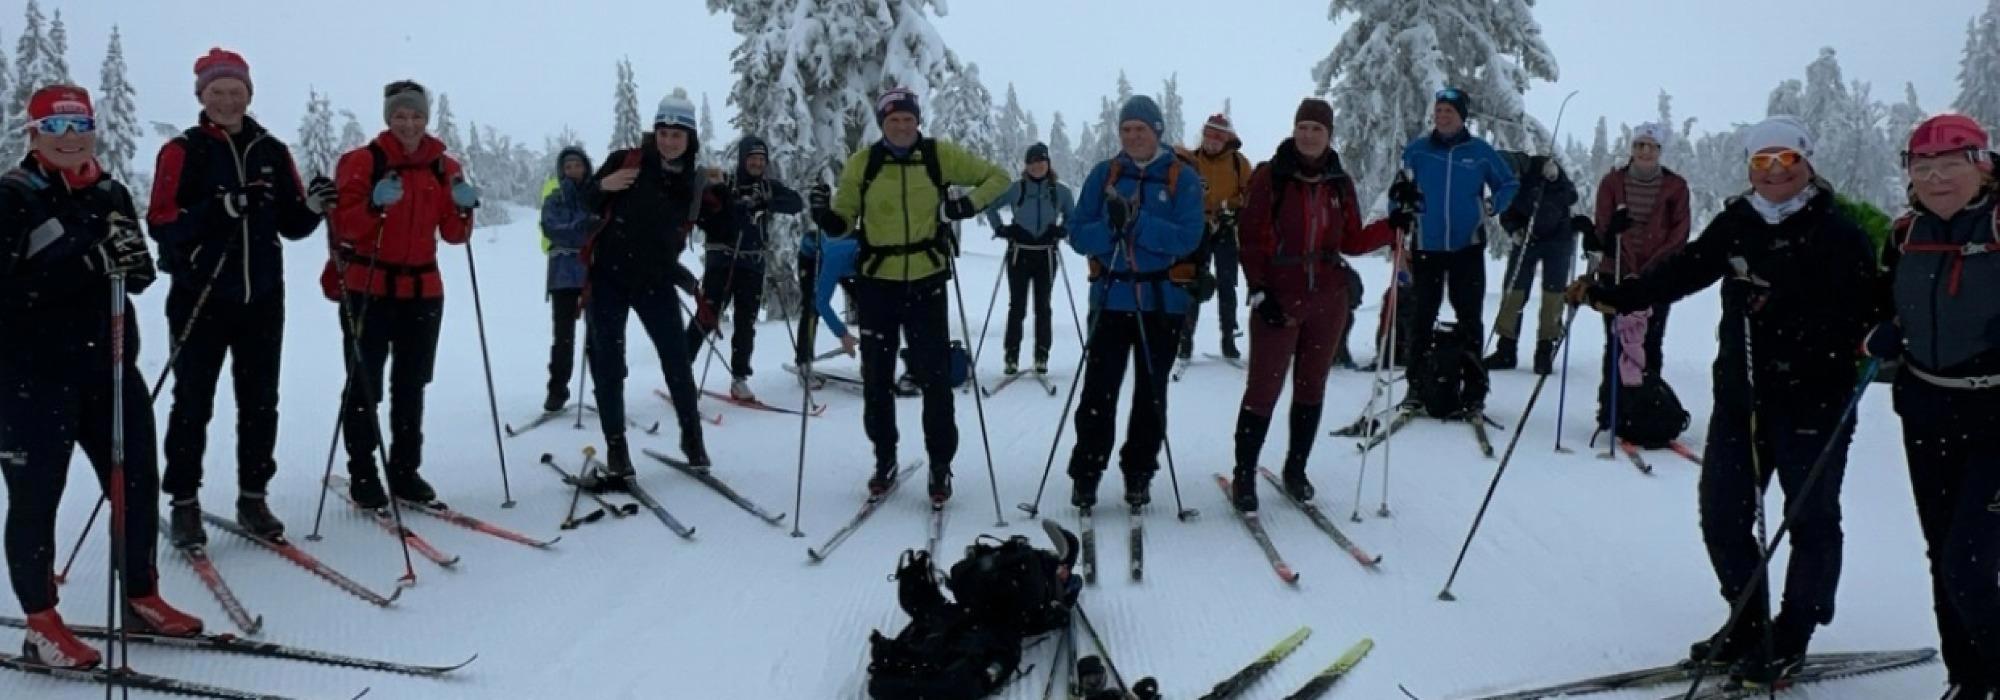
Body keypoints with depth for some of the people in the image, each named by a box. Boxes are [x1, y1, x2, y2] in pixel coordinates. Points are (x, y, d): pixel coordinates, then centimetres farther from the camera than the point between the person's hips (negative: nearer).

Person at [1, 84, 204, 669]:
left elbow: (140, 276, 11)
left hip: (110, 364, 6)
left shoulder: (110, 193, 10)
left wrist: (132, 259, -11)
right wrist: (83, 263, -28)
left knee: (137, 481, 10)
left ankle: (141, 598, 26)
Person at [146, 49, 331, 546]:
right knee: (194, 403, 3)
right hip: (200, 298, -3)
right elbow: (162, 224, -10)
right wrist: (219, 210, -24)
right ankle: (184, 503, 12)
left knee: (260, 402, 8)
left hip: (262, 299, 3)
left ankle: (253, 497, 18)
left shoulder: (272, 151, 9)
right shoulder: (182, 151, -2)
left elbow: (292, 225, 10)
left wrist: (313, 207, -11)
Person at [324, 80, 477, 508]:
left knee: (411, 385, 10)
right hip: (367, 289, -4)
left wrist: (463, 210, -14)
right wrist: (374, 205, -28)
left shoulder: (444, 168, 7)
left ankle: (405, 469, 19)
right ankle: (362, 474, 7)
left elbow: (454, 235, 6)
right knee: (364, 385, -2)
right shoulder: (362, 162, -4)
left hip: (422, 290, 4)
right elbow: (342, 225, -11)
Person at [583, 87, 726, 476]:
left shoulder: (694, 182, 1)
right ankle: (615, 445, 12)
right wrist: (603, 186, -22)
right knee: (608, 362, 1)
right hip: (609, 277, -2)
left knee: (677, 359, 4)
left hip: (656, 281, 2)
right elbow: (585, 202, -1)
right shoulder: (626, 160, -7)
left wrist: (719, 192, -4)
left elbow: (717, 228, 11)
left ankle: (691, 436, 20)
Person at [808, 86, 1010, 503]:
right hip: (877, 283, 1)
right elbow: (843, 221, 6)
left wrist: (971, 203, -10)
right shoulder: (862, 163, -1)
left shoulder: (940, 155, -2)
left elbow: (996, 177, 7)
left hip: (926, 282, -1)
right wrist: (825, 215, -16)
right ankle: (884, 459, 26)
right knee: (876, 378, 9)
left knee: (935, 377, 0)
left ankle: (940, 466, 13)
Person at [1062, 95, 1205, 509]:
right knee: (1098, 390, -1)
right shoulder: (1103, 175, 6)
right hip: (1110, 298, 1)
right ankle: (1086, 475, 7)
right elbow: (1079, 236, -1)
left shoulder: (1182, 178, 0)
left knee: (1151, 394, 8)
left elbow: (1187, 238, -13)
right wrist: (1111, 226, -21)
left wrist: (1134, 221, -23)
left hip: (1162, 301, -1)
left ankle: (1139, 473, 20)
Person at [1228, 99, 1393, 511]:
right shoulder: (1270, 176, -4)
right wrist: (1259, 290, -12)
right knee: (1264, 388, -3)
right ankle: (1244, 474, 9)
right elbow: (1251, 238, -5)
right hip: (1278, 301, -4)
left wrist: (1393, 226, -1)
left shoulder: (1340, 183, 7)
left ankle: (1296, 469, 25)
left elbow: (1351, 242, 12)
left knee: (1312, 386, 11)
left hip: (1328, 302, 4)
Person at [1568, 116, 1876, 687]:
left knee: (1810, 520, 4)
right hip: (1740, 396, 5)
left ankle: (1789, 641, 18)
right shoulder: (1737, 224, 8)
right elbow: (1683, 271, 4)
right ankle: (1749, 624, 26)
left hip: (1813, 400, -5)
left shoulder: (1837, 233, -5)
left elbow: (1861, 309, -11)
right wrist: (1614, 296, -5)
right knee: (1722, 513, 8)